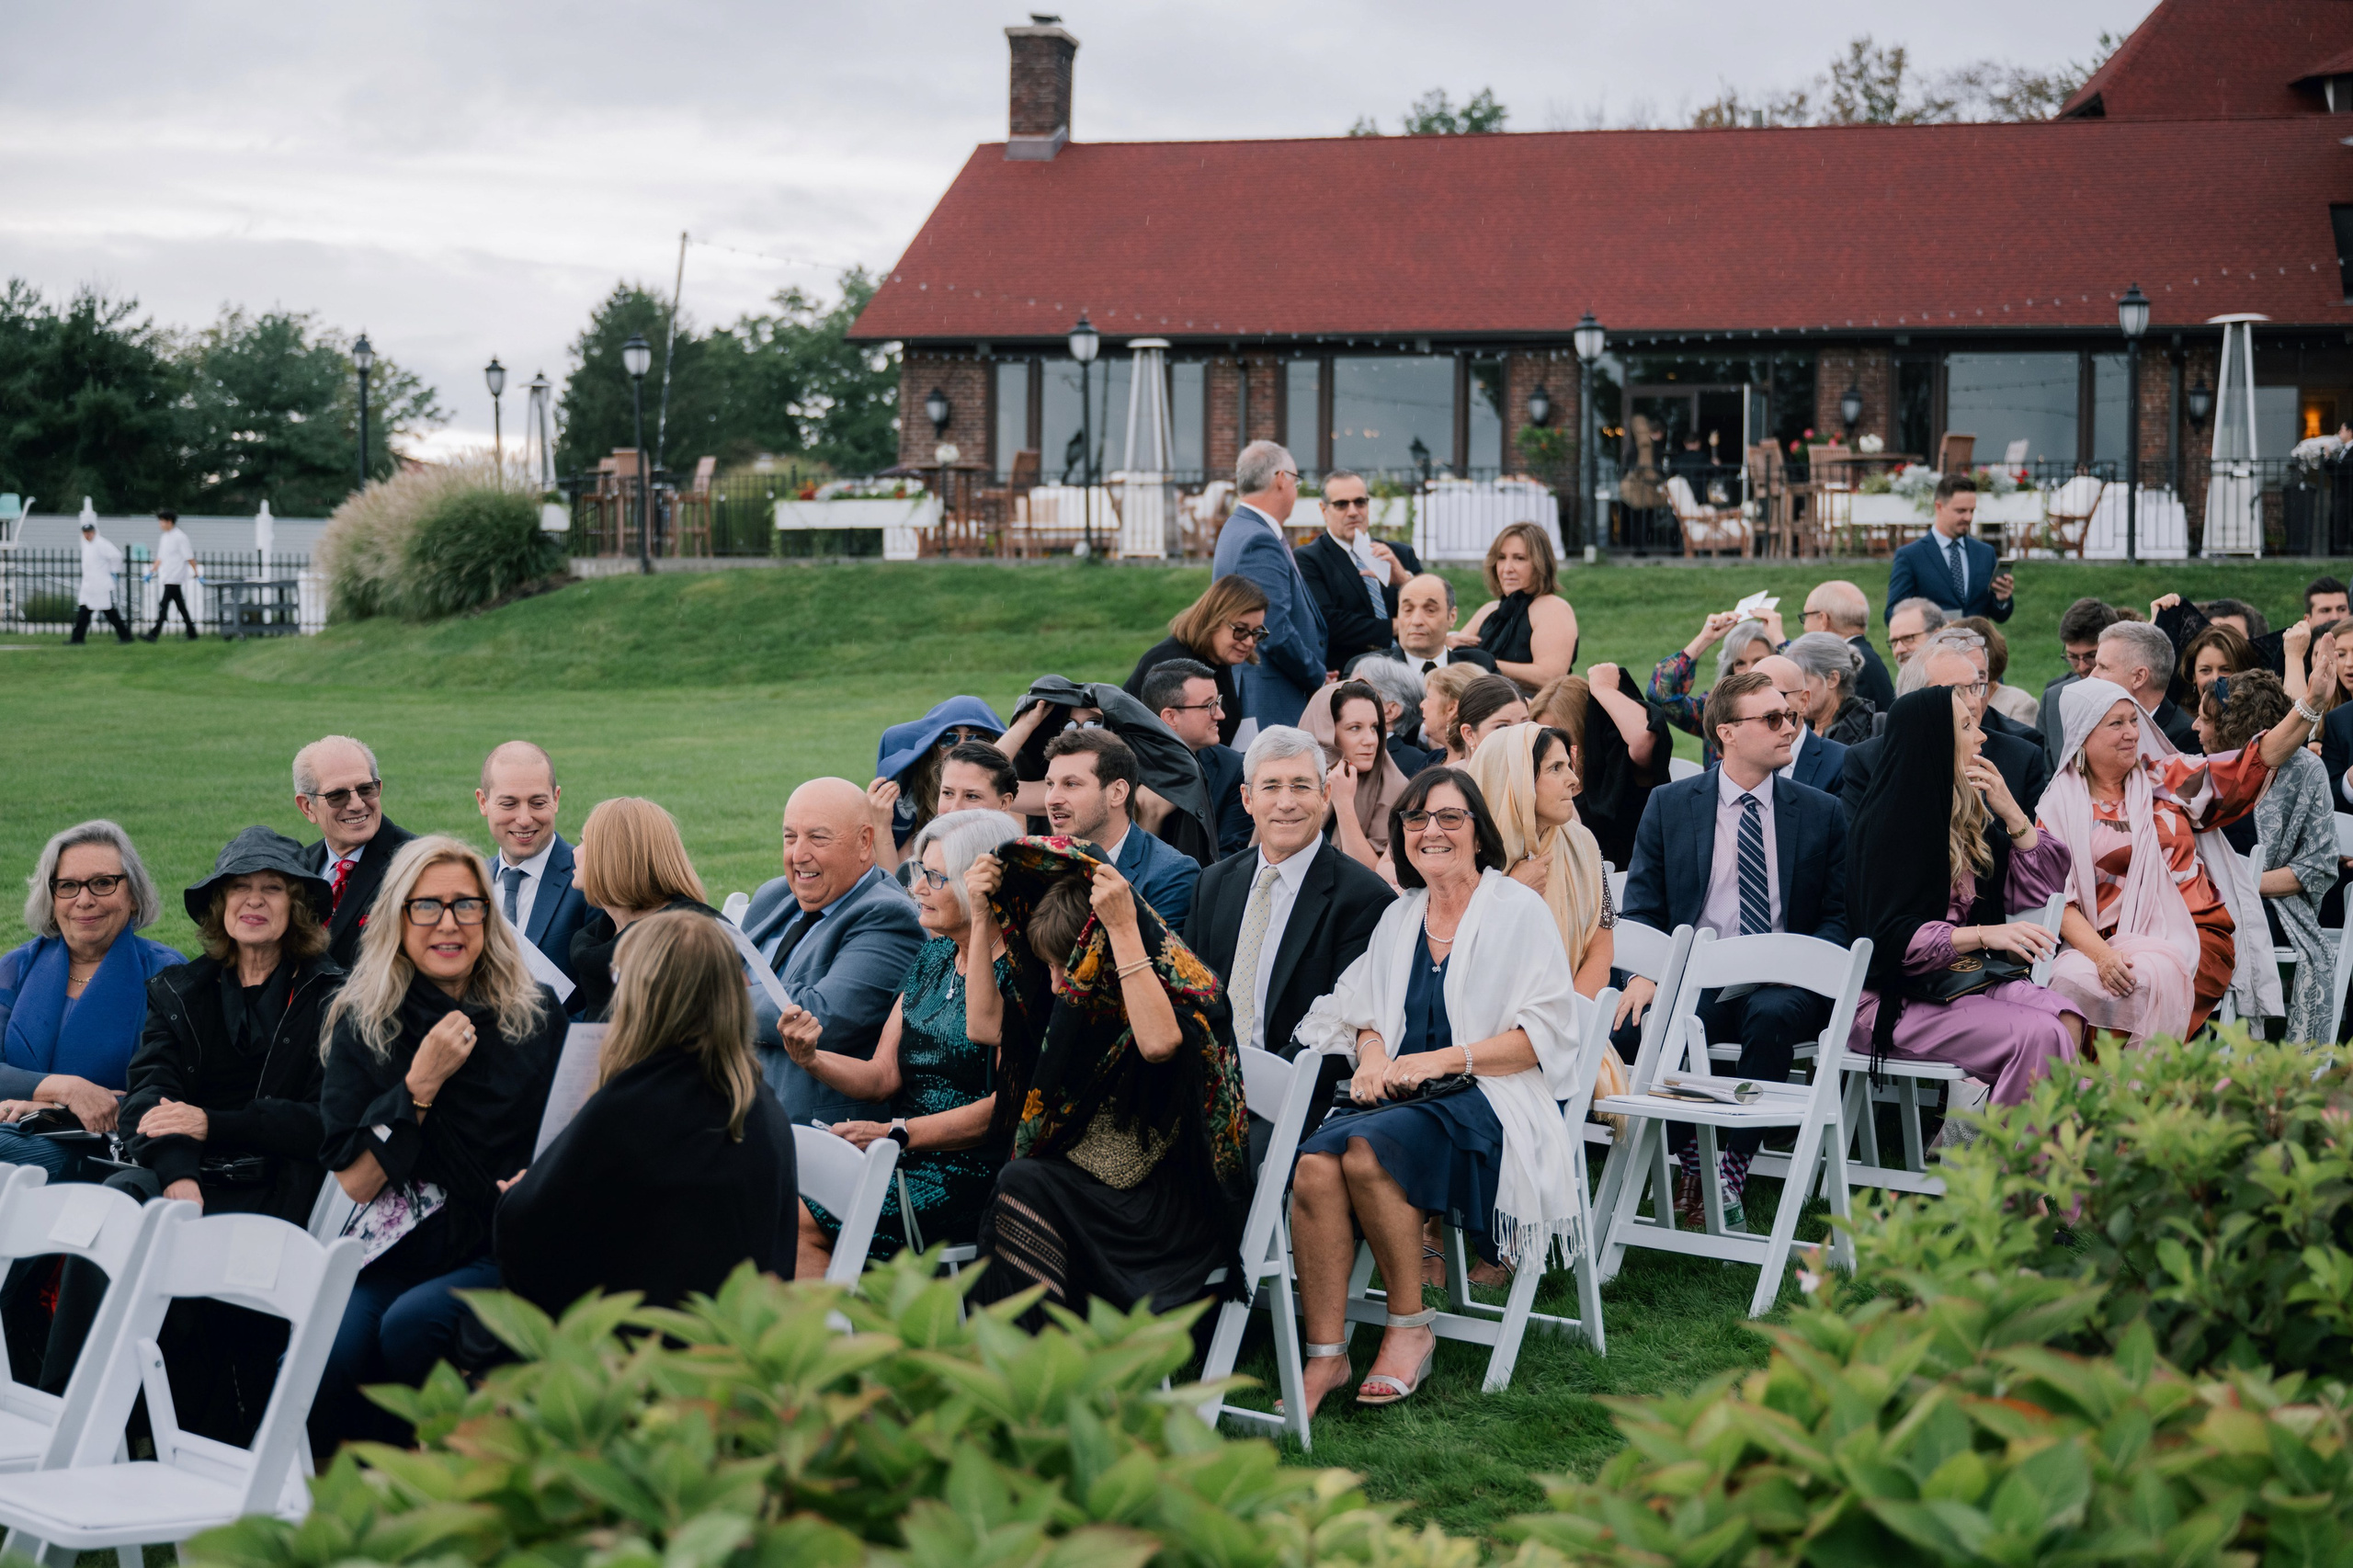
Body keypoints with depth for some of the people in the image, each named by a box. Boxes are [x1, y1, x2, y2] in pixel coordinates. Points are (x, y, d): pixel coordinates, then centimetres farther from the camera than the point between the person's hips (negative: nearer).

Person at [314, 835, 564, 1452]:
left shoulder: (537, 1014, 6)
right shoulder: (363, 1022, 6)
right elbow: (355, 1181, -1)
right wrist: (421, 1083, -10)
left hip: (502, 1248, -1)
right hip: (396, 1251, 1)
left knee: (411, 1322, -31)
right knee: (322, 1364, -27)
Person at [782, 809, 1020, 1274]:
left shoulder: (1018, 971, -11)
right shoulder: (933, 955, 15)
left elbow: (1007, 1106, -16)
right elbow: (883, 1075, 12)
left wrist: (896, 1133, -19)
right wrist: (812, 1059, -8)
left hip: (967, 1175, -8)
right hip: (905, 1157, 8)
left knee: (797, 1217, -20)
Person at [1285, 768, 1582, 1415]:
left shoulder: (1519, 911, 1)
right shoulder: (1399, 918, 19)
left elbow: (1545, 1033, -6)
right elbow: (1367, 1012, 24)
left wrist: (1443, 1060, -15)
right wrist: (1372, 1052, -1)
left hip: (1492, 1101, -5)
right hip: (1398, 1095, 5)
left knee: (1368, 1149, -34)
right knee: (1314, 1164, -28)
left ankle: (1409, 1325, -16)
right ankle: (1325, 1354, -25)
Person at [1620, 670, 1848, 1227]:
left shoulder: (1822, 814, 12)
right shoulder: (1669, 806, 11)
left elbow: (1838, 916, 10)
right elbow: (1643, 908, 8)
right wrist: (1644, 974, -13)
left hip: (1783, 984, 0)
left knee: (1771, 1014, -37)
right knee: (1631, 1026, -31)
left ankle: (1731, 1167, -26)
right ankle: (1693, 1158, -8)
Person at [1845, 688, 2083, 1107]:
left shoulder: (1966, 814, 13)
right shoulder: (1889, 821, -11)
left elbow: (2038, 888, 16)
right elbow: (1889, 938, -18)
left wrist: (2011, 814, 3)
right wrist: (1984, 935, -27)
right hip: (1895, 1001, -7)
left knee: (2065, 1018, -21)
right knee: (2037, 1034, -27)